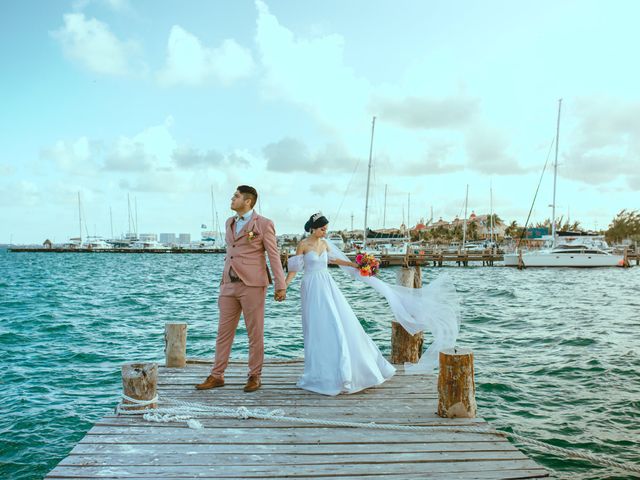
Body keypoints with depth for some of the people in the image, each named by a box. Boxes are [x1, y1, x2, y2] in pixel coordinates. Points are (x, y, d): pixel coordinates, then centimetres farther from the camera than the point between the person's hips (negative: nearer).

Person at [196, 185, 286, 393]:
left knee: (255, 333, 3)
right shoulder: (230, 222, 16)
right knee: (224, 332, 8)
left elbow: (274, 256, -6)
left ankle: (254, 376, 15)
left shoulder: (264, 224, -5)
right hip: (229, 285, 6)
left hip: (252, 285, -6)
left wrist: (280, 285, -11)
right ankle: (217, 376, 15)